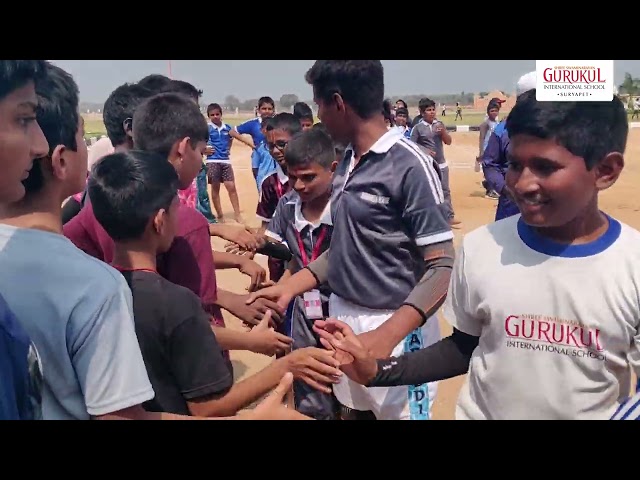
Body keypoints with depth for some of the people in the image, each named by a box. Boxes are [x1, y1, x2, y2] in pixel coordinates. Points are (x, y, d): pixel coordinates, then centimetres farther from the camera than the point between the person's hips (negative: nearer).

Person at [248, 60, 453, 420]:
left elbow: (442, 267, -21)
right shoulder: (347, 161, 6)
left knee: (399, 413, 9)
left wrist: (386, 335, -33)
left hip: (395, 328, -7)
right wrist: (290, 287, 4)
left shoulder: (409, 165, -18)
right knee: (352, 411, 19)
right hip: (342, 318, 7)